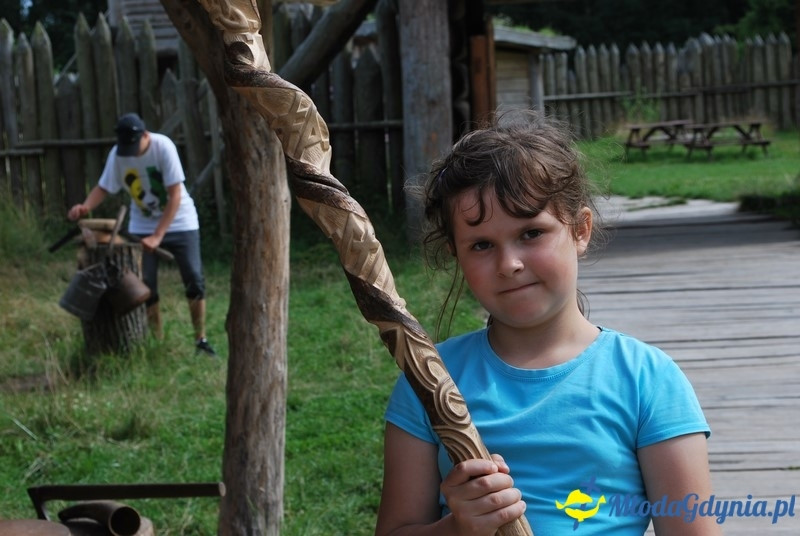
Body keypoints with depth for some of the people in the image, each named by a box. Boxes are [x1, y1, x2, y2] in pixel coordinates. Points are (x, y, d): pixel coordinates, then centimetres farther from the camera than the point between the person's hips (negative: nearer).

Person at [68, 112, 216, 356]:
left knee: (194, 281, -2)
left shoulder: (163, 146, -25)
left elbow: (175, 195, -25)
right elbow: (103, 187, -7)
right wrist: (85, 207, -30)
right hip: (142, 226, 3)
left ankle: (201, 340, 11)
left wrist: (158, 236, -29)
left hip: (178, 223, -3)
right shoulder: (117, 154, -14)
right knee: (145, 285, -2)